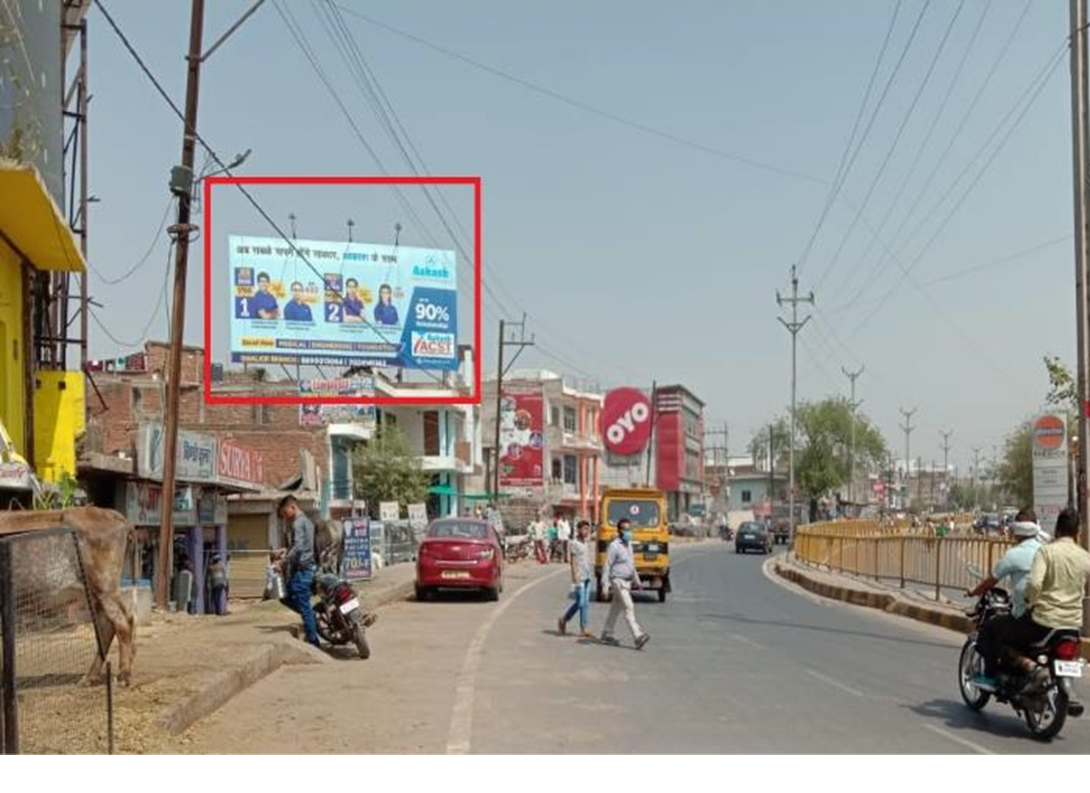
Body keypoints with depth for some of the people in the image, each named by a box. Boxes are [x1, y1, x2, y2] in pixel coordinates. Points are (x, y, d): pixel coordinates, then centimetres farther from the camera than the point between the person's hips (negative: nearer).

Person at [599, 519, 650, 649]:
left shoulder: (628, 545, 11)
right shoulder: (614, 546, -14)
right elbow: (607, 566, -15)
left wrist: (637, 580, 21)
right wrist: (605, 585, -19)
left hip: (627, 582, 8)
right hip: (618, 581, -8)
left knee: (615, 610, 14)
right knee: (629, 608, -15)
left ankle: (606, 636, 22)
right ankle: (638, 637, -21)